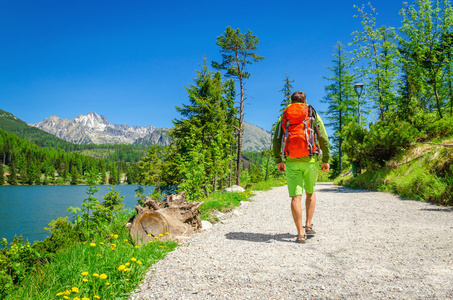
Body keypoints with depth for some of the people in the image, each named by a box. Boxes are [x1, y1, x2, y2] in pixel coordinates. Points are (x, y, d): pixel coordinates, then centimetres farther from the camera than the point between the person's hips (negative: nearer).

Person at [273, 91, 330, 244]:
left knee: (296, 197, 0)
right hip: (310, 160, 0)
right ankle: (308, 225, 16)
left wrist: (278, 161, 15)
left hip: (291, 162, 0)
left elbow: (276, 140, 8)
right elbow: (323, 138, 1)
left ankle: (300, 234, -4)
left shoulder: (284, 116, 13)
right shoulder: (312, 114, 9)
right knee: (310, 192, 20)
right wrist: (326, 160, 5)